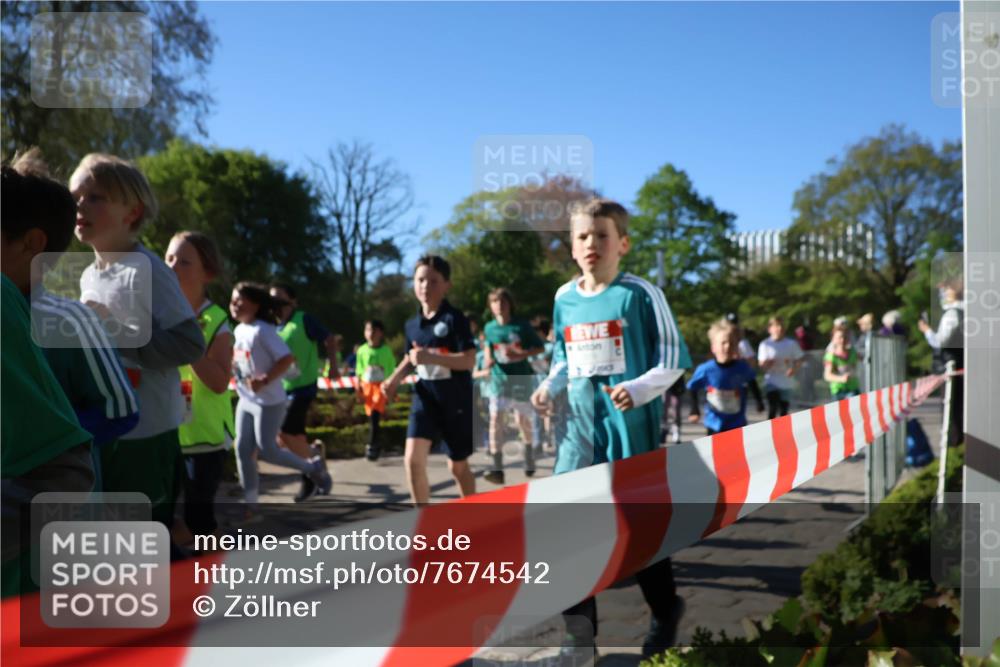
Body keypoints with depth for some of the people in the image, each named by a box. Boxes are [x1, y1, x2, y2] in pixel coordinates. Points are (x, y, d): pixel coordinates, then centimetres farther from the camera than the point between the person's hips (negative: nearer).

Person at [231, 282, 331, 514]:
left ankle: (313, 467, 17)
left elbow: (287, 358, -22)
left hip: (268, 402, -8)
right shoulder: (238, 330, 9)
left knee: (266, 450, -5)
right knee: (243, 449, 4)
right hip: (245, 401, 8)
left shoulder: (262, 330, -17)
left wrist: (264, 380, -28)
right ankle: (251, 501, 13)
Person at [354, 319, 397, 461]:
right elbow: (359, 372, 7)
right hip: (367, 385, 3)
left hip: (381, 385, -3)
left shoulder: (386, 351, -3)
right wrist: (359, 390, 3)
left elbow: (391, 371, 3)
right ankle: (376, 445, 24)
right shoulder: (362, 350, 3)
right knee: (371, 416, 10)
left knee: (375, 413, -20)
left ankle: (372, 444, -17)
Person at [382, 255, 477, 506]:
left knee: (458, 465, 9)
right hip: (425, 397, 4)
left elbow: (469, 360, -20)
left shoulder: (454, 318, -13)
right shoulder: (412, 324, 4)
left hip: (456, 400, -4)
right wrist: (395, 378, 0)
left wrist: (430, 357, -28)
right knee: (413, 458, -12)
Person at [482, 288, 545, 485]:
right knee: (495, 421, -14)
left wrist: (520, 355, -20)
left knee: (523, 421, 12)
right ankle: (497, 469, -15)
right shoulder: (489, 327, 1)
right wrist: (487, 359, -2)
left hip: (521, 379, -1)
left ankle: (529, 460, 39)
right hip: (499, 380, 2)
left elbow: (540, 348, -3)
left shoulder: (522, 325, -8)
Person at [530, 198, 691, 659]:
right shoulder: (564, 299, 6)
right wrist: (549, 388, 1)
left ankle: (665, 610, 33)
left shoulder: (640, 295, -10)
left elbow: (673, 359, -8)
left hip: (631, 423, -4)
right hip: (581, 422, 4)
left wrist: (638, 390, -23)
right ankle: (580, 629, 10)